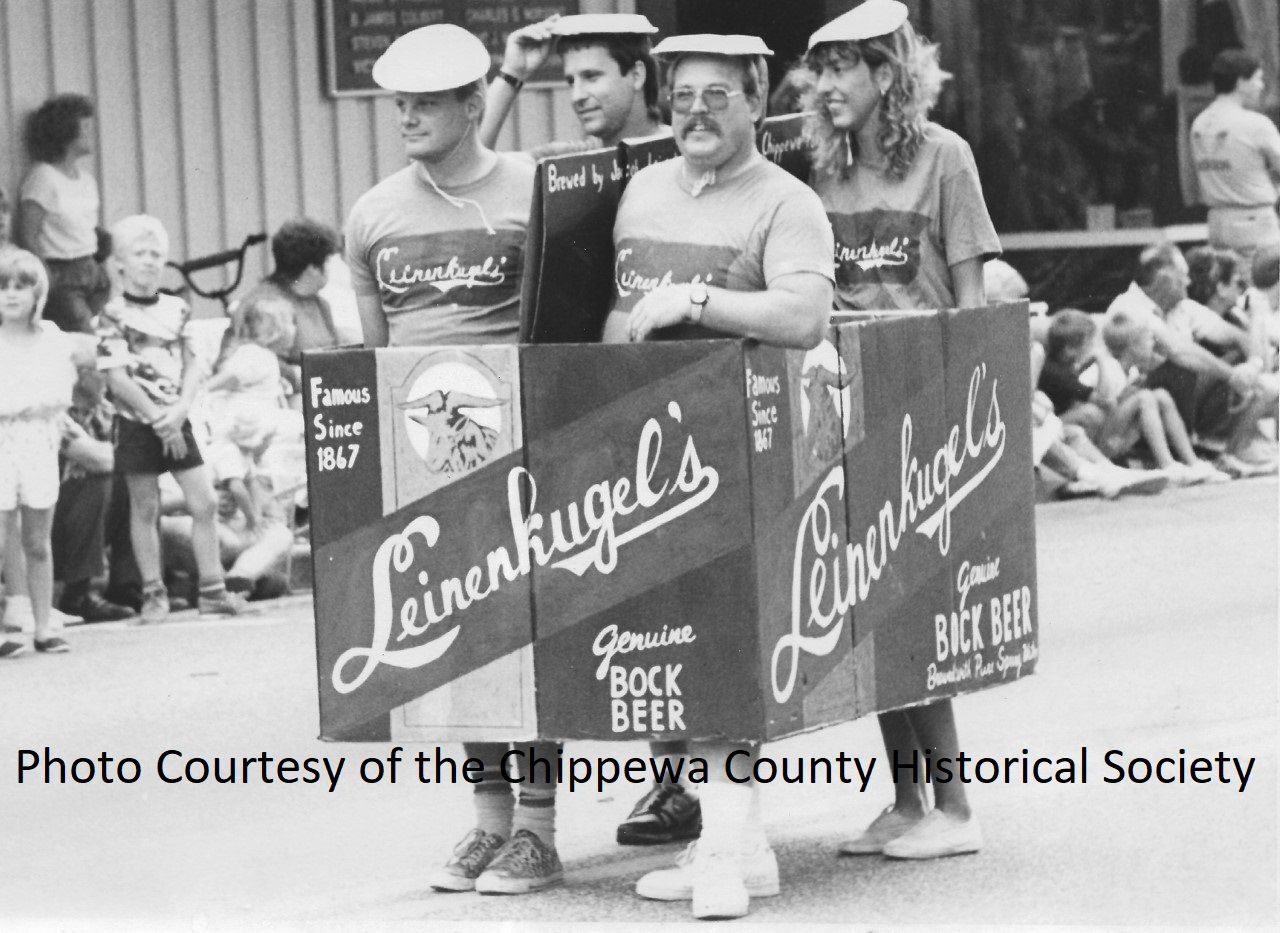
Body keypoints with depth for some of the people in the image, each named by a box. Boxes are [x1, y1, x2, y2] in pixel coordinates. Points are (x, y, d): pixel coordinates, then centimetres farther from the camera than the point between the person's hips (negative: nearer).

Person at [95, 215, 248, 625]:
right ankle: (153, 594, 9)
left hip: (176, 421, 4)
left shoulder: (177, 310, 8)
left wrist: (178, 410, -10)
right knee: (145, 508, 2)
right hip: (138, 422, -4)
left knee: (204, 502, -1)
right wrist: (157, 418, -14)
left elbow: (193, 366, 6)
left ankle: (212, 588, 5)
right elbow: (117, 377, -11)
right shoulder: (114, 314, -6)